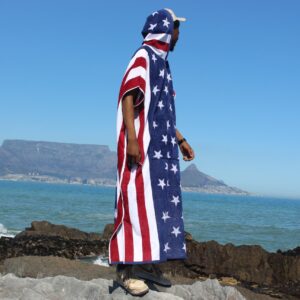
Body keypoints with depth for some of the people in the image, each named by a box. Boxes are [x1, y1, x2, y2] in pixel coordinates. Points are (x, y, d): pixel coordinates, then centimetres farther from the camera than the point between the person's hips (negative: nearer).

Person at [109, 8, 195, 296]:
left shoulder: (162, 63, 22)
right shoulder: (144, 55, -5)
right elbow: (128, 96, -17)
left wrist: (180, 140, 24)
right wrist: (132, 139, -26)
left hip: (162, 145, 9)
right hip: (143, 142, -9)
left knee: (159, 201, 6)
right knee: (139, 198, -14)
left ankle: (149, 263, 10)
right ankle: (127, 267, -13)